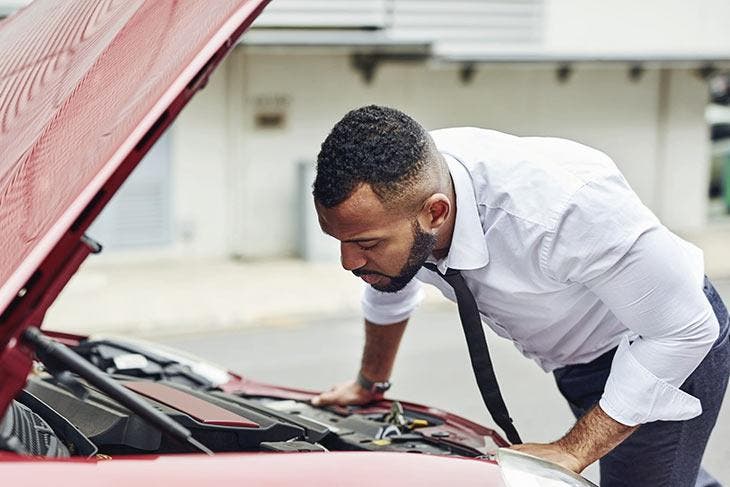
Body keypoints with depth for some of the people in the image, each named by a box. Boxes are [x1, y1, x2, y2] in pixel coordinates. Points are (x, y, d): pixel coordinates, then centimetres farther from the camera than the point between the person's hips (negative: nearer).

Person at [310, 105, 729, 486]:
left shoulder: (561, 206, -44)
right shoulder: (392, 190, -22)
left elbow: (684, 329, -33)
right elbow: (391, 293, 3)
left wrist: (570, 453, -31)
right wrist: (372, 383, 20)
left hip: (667, 348, -7)